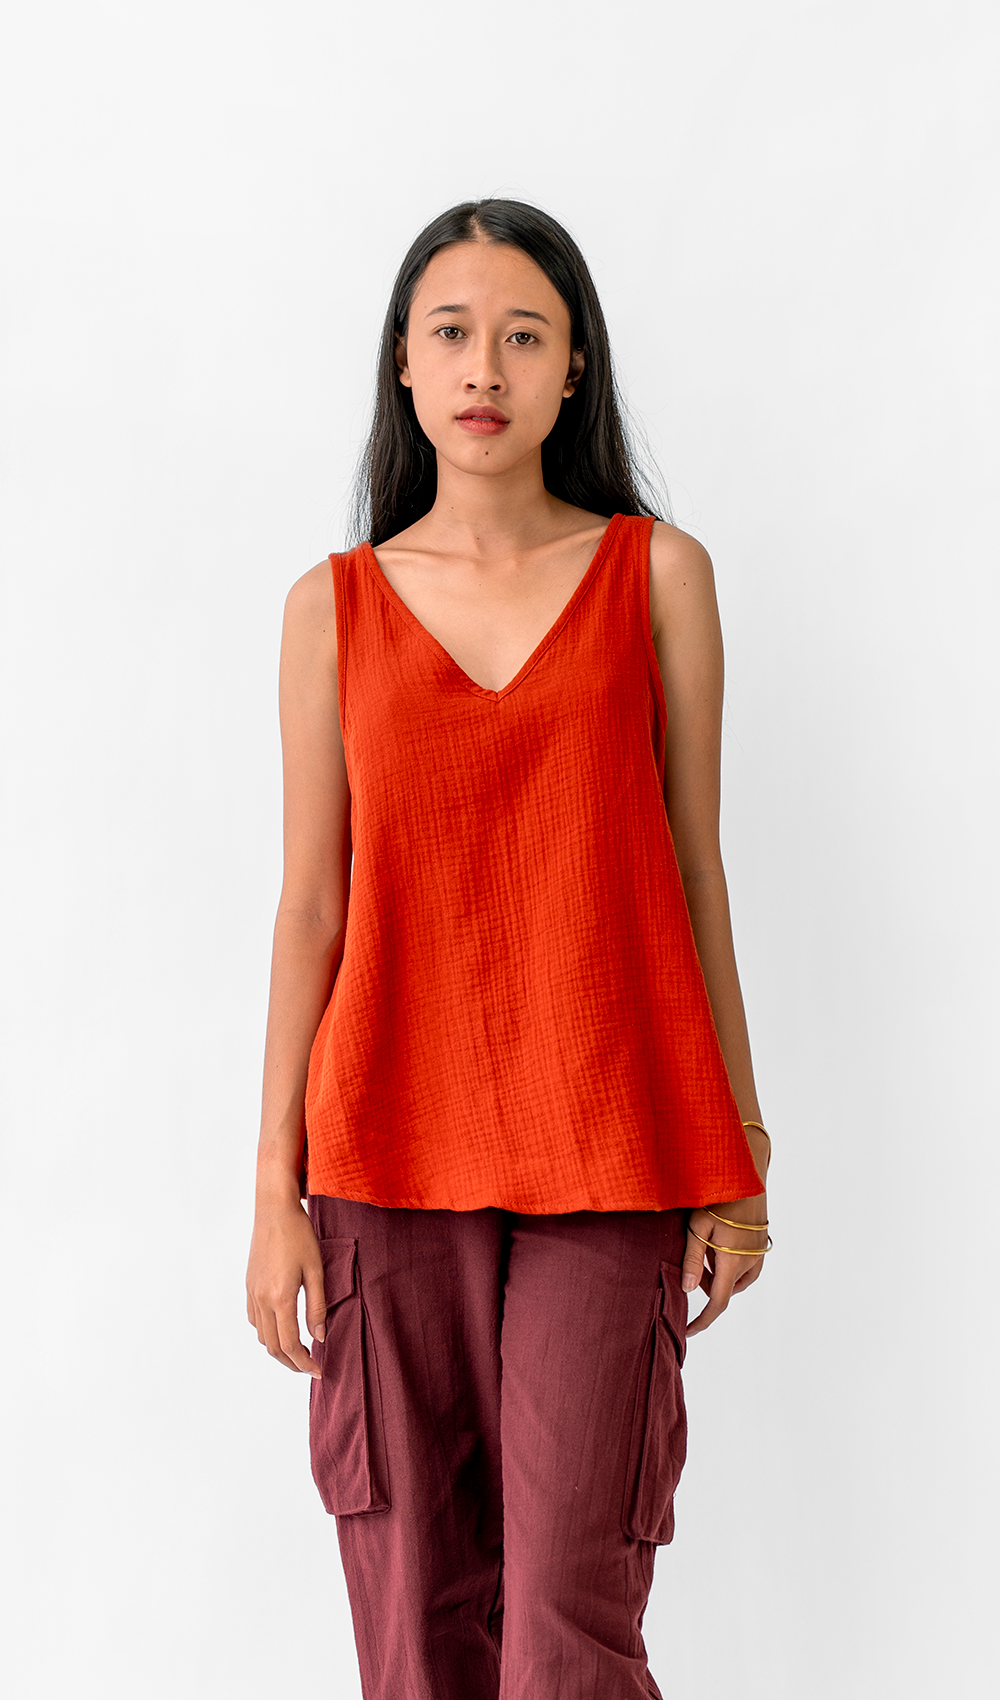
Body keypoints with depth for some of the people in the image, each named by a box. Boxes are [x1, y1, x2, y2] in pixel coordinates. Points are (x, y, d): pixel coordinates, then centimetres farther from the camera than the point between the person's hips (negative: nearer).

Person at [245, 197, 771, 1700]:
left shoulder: (657, 574, 4)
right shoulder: (335, 606, 6)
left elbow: (694, 871, 5)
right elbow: (310, 907, 5)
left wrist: (736, 1163, 4)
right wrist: (276, 1190, 2)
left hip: (606, 1160, -1)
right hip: (391, 1153, 1)